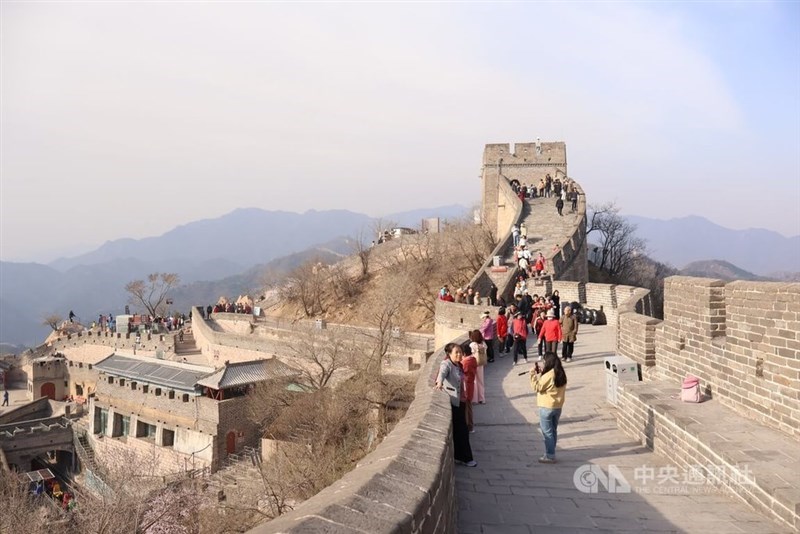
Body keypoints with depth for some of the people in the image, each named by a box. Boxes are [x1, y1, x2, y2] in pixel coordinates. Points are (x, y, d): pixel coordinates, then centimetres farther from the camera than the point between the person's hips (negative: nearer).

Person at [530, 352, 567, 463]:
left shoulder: (548, 375, -22)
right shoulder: (561, 374, 4)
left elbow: (537, 387, -15)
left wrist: (533, 375, -11)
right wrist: (540, 374, 7)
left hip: (547, 407, -8)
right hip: (558, 407, 8)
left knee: (547, 432, 1)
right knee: (553, 431, 17)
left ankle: (549, 456, 5)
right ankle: (551, 453, 26)